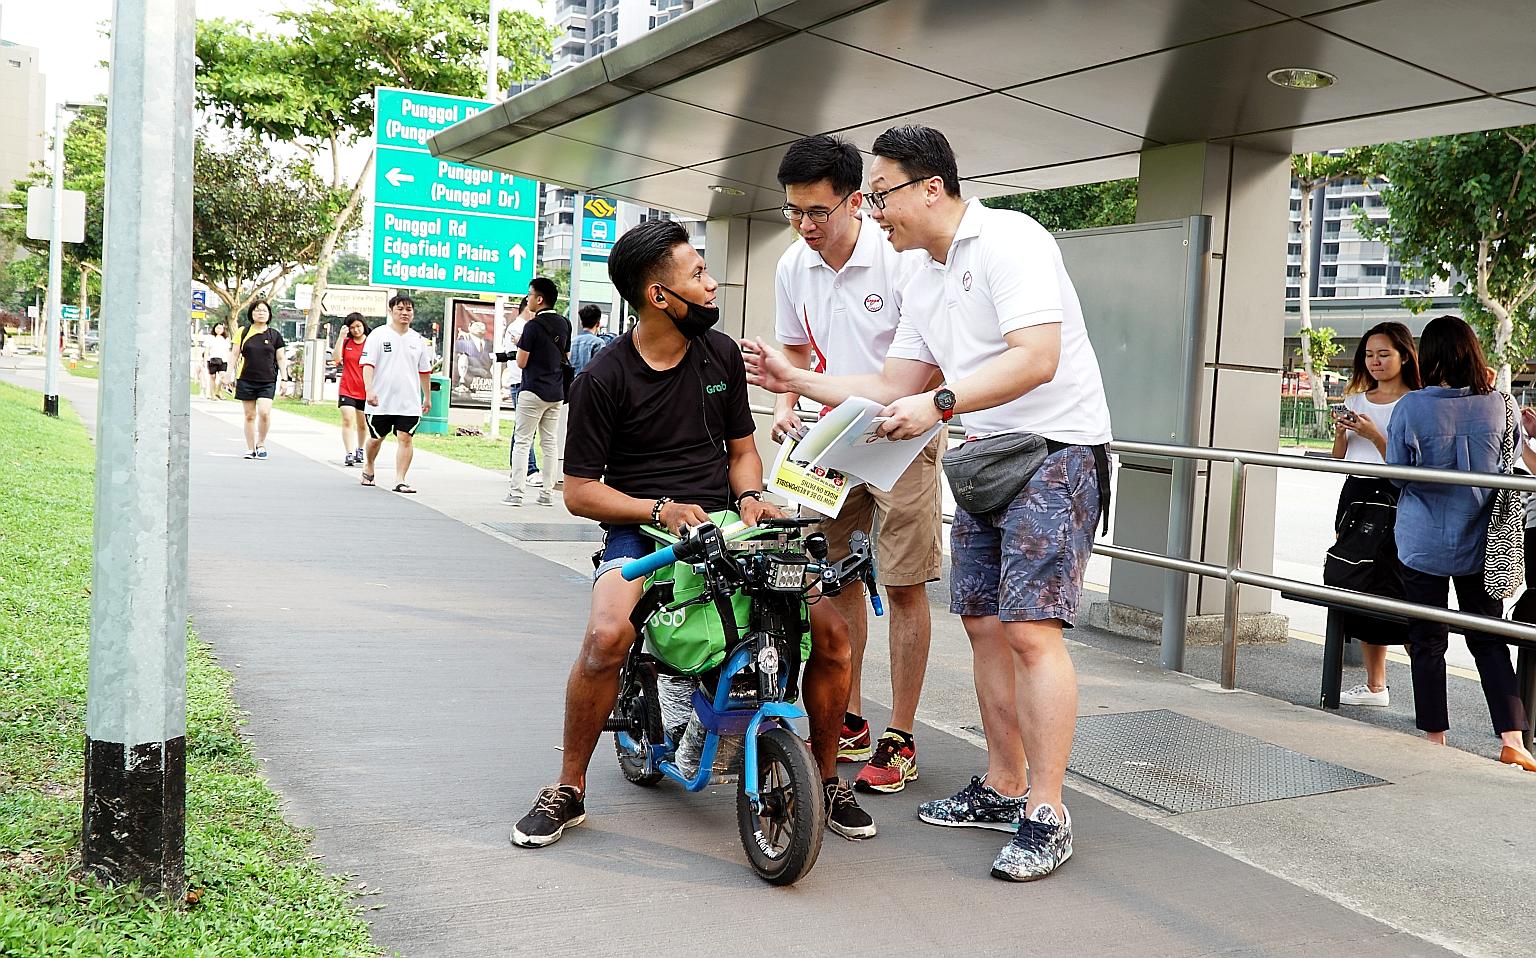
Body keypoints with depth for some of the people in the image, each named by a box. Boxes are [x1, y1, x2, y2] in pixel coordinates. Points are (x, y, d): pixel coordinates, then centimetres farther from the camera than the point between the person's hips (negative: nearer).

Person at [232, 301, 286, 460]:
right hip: (246, 380, 1)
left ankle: (261, 444, 5)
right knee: (250, 415, 4)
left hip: (267, 381, -1)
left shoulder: (275, 335, 5)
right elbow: (235, 355, 7)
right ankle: (250, 449, 14)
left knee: (264, 412, -15)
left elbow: (280, 359, 9)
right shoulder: (243, 332, 4)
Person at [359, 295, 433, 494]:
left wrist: (427, 397, 20)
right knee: (376, 438, 11)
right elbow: (367, 364, -9)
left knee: (406, 439, -8)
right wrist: (369, 390, -21)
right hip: (381, 401, -2)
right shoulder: (378, 335, -2)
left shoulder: (418, 340, 10)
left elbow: (424, 371, 18)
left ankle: (400, 481, -6)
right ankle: (368, 469, 36)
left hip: (409, 402, 2)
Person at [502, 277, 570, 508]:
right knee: (549, 443, 10)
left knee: (522, 442, -2)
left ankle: (516, 493, -4)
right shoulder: (564, 324, 8)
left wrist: (520, 345, 6)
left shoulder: (533, 326, -13)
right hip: (556, 392, 7)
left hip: (533, 391, -7)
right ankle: (548, 493, 11)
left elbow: (521, 363, -11)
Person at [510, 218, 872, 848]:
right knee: (608, 635, -34)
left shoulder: (720, 354, 10)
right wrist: (660, 509, -18)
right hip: (640, 530, -4)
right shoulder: (603, 379, -5)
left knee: (830, 630, -15)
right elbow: (579, 491, -3)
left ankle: (826, 778, 8)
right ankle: (568, 790, -11)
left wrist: (750, 496, -4)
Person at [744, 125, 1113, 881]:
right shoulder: (923, 285, 16)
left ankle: (1045, 816, -7)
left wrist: (940, 403, -27)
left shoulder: (1010, 240, -11)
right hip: (985, 457, 9)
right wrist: (794, 380, 11)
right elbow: (893, 390, 16)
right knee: (983, 623, 9)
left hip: (1055, 451, -9)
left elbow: (1037, 359, -23)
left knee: (1031, 630, -14)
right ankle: (1001, 789, 21)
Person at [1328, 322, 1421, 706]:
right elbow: (1338, 460, 17)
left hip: (1393, 500, -6)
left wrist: (1374, 434, -19)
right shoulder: (1358, 399, 14)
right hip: (1355, 494, 7)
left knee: (1395, 592, -13)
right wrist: (1340, 432, -2)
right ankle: (1375, 685, 16)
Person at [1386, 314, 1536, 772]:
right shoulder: (1497, 403, -5)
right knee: (1489, 640, 12)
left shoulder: (1412, 407, -15)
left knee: (1428, 643, 9)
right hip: (1480, 543, 3)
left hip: (1423, 543, -3)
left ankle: (1434, 738, 15)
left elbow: (1396, 472, -7)